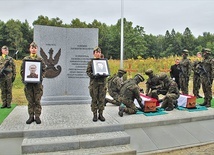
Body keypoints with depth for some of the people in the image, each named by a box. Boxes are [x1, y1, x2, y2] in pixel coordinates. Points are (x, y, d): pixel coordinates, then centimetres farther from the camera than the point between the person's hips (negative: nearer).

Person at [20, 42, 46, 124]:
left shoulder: (40, 59, 4)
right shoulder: (25, 59, 7)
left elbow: (44, 70, 5)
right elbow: (22, 71, 7)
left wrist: (40, 77, -11)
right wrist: (25, 78, -8)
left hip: (38, 83, -1)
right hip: (28, 83, 1)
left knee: (37, 101, 2)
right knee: (30, 101, 7)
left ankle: (37, 116, 11)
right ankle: (31, 116, 15)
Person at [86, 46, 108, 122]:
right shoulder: (91, 62, 4)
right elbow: (88, 72, 1)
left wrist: (104, 74, -9)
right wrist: (93, 75, -17)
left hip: (102, 82, 2)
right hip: (94, 82, -2)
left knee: (102, 99, 3)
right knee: (94, 99, 2)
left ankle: (101, 114, 13)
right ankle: (95, 115, 11)